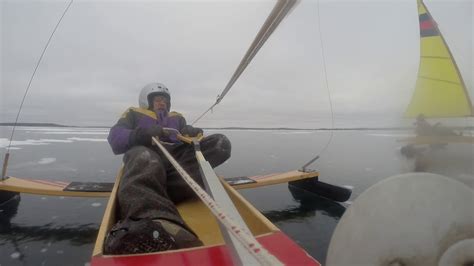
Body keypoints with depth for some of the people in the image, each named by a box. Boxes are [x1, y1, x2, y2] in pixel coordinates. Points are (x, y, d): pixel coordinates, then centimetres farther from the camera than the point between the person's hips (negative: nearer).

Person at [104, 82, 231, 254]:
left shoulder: (177, 118, 37)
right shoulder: (134, 114, 27)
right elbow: (115, 140, 8)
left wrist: (192, 133, -7)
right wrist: (143, 134, -11)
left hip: (176, 157, 4)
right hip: (146, 153, -3)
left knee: (221, 143, -18)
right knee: (145, 158, -40)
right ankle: (156, 224, -73)